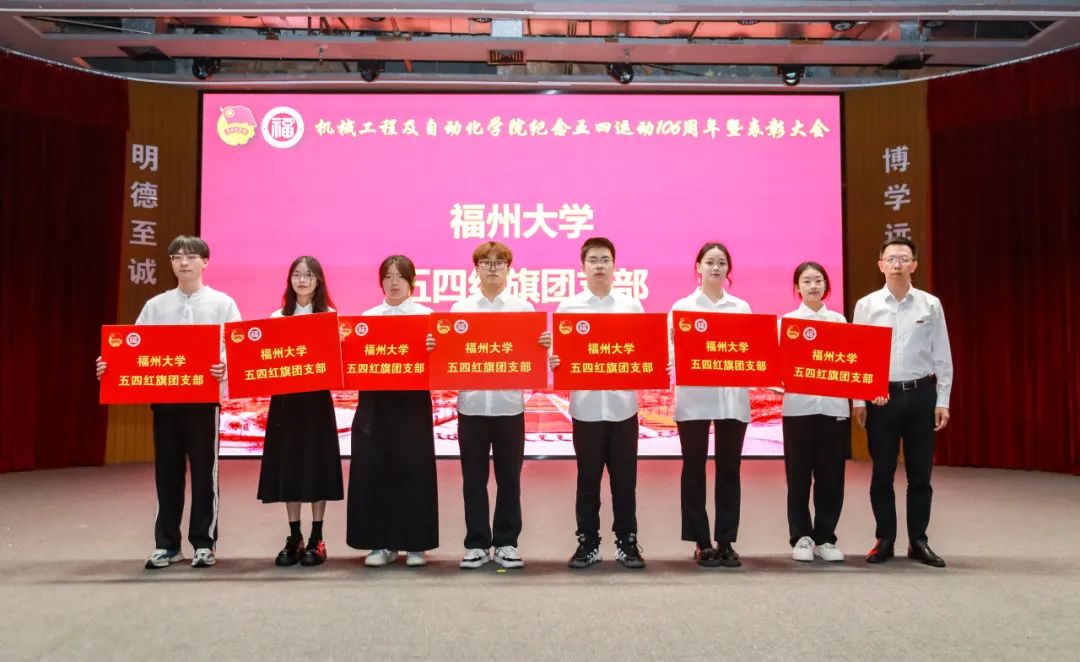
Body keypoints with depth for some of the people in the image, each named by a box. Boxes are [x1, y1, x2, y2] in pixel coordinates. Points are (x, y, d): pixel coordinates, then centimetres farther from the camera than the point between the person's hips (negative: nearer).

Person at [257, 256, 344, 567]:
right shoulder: (277, 317, 9)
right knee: (287, 465, 5)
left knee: (316, 464, 0)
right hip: (284, 397, 3)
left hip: (317, 397, -2)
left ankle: (316, 539, 10)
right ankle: (294, 538, 15)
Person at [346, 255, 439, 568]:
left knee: (412, 469, 0)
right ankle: (381, 543, 13)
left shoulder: (426, 315, 4)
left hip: (412, 400, -2)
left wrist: (432, 350, -23)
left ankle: (415, 543, 11)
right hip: (374, 401, 3)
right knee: (373, 469, 2)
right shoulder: (368, 317, 12)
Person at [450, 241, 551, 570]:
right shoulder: (460, 309, 7)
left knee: (509, 477, 6)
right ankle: (477, 543, 16)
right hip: (471, 403, 1)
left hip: (509, 404, 0)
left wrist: (545, 345, -18)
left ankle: (506, 543, 18)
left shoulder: (523, 308, 5)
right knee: (474, 478, 6)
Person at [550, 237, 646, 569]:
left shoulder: (632, 306, 6)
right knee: (588, 479, 7)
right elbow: (559, 353, 3)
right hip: (585, 406, 0)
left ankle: (627, 542, 18)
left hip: (622, 405, 1)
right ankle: (588, 543, 18)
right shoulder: (568, 307, 4)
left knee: (625, 478, 7)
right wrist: (553, 362, -18)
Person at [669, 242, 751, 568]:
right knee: (694, 470, 2)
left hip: (732, 397, 2)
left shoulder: (742, 307, 12)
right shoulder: (682, 306, 5)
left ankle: (726, 541, 13)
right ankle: (701, 542, 11)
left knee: (729, 470, 5)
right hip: (694, 397, -2)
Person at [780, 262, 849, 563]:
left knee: (831, 475, 4)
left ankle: (825, 538, 15)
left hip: (833, 405, 2)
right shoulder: (787, 321, 4)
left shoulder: (839, 320, 10)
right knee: (799, 475, 3)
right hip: (798, 405, -2)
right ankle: (801, 537, 13)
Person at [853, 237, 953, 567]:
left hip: (920, 394, 1)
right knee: (882, 474, 5)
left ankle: (918, 542, 18)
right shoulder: (866, 305, 2)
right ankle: (884, 540, 17)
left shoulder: (931, 304, 3)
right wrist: (858, 400, -2)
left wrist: (942, 401, 1)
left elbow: (942, 356, 4)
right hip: (880, 396, 0)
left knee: (920, 473, 7)